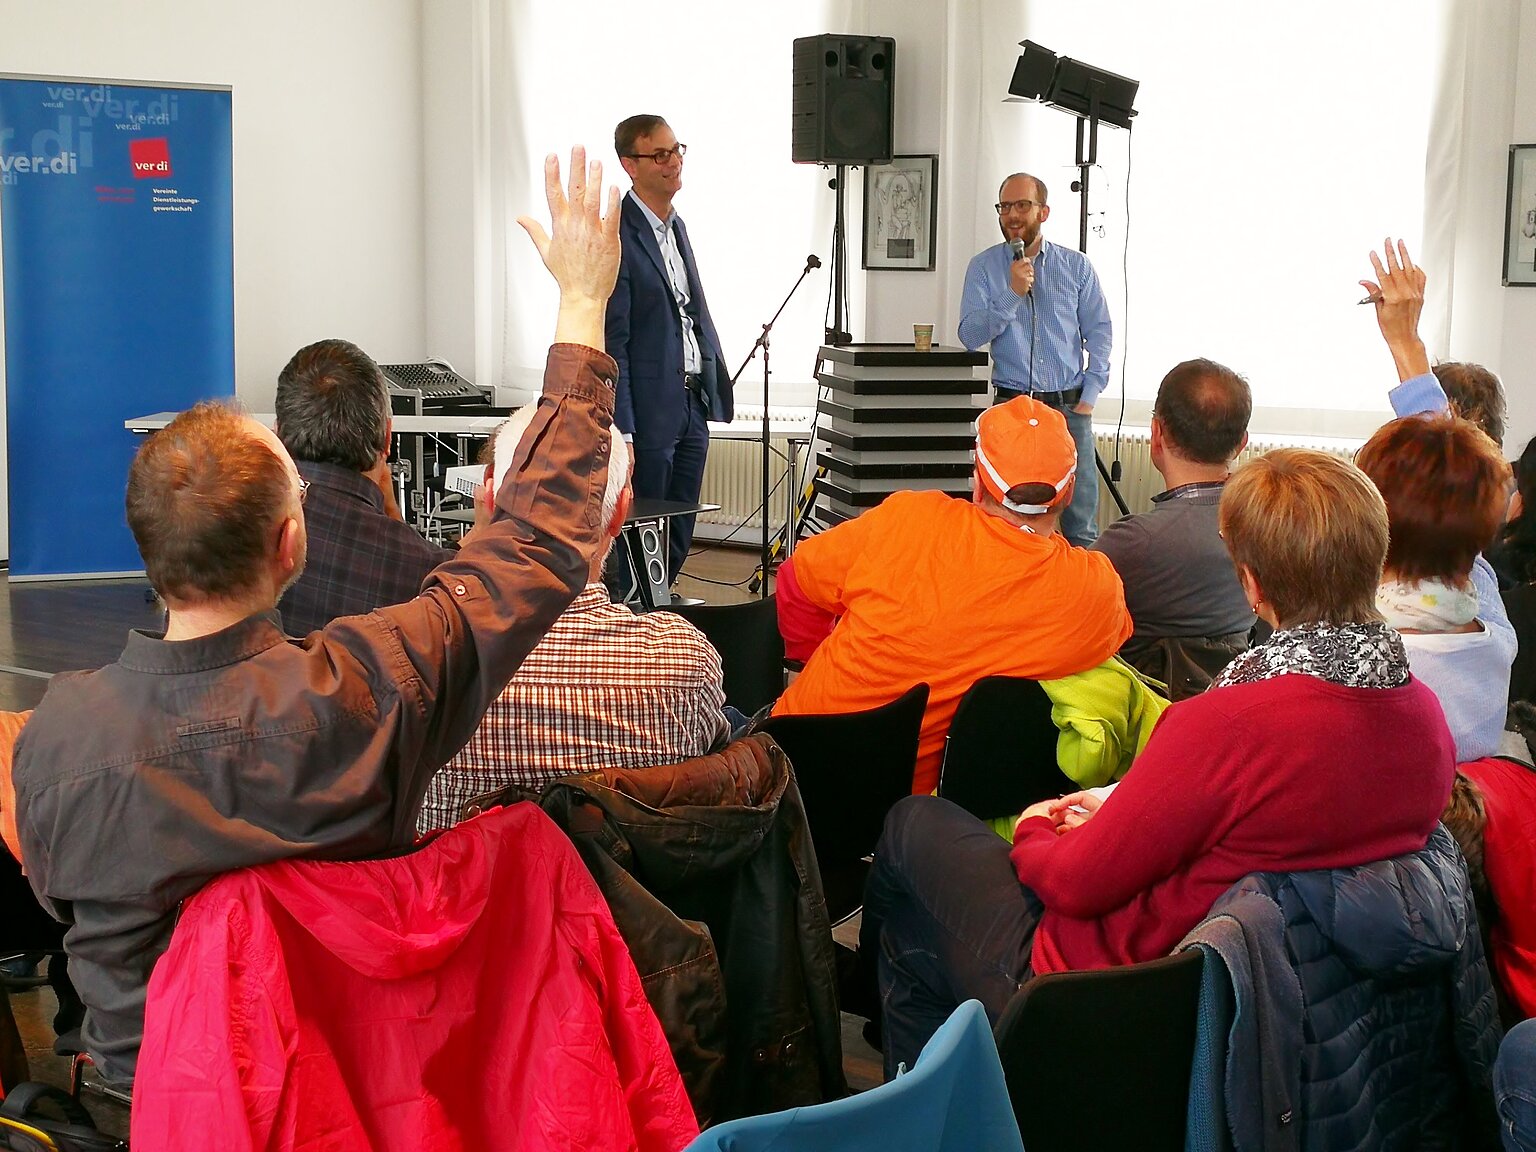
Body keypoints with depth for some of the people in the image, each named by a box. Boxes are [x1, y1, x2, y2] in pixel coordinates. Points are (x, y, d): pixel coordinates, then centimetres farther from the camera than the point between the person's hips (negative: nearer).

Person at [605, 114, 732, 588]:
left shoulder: (676, 227, 14)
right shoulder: (616, 238, -13)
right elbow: (611, 343, -16)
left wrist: (716, 387, 15)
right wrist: (620, 433, -19)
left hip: (693, 405, 8)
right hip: (649, 412, -8)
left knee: (678, 541, 14)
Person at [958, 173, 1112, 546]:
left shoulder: (1076, 266, 8)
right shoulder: (983, 267, 5)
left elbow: (1099, 330, 9)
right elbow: (970, 336, -5)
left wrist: (1090, 393, -1)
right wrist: (1012, 294, -16)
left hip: (1070, 407, 1)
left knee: (1081, 526, 0)